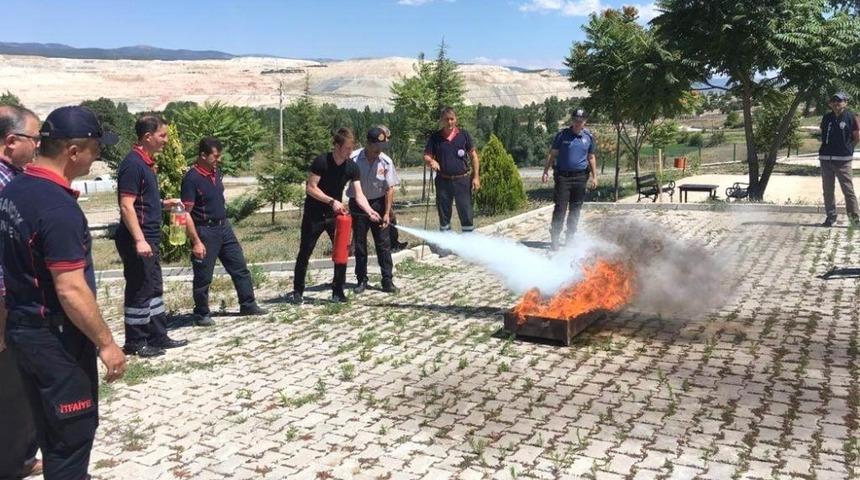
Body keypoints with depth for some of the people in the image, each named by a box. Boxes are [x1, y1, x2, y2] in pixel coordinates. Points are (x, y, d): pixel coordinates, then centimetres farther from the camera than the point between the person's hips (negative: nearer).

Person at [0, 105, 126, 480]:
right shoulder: (58, 208, -25)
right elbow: (71, 291, -27)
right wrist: (105, 343, -18)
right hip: (55, 336, -9)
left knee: (51, 427, 23)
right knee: (74, 431, 6)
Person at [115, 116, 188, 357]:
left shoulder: (147, 162, 13)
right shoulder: (133, 164, -16)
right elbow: (126, 206, -22)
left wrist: (164, 203, 12)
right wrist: (139, 240, -26)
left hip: (149, 238, 10)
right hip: (137, 240, -10)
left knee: (154, 289, 15)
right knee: (139, 291, -1)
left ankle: (158, 337, 24)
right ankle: (134, 343, 11)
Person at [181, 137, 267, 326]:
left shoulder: (216, 172, 6)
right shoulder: (191, 179, -18)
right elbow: (186, 214, -19)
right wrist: (196, 242, -22)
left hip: (224, 227, 8)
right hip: (205, 231, -8)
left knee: (240, 267, 12)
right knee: (203, 277, 4)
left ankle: (248, 305, 23)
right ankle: (201, 314, 19)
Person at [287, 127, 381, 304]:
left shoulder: (352, 167, -8)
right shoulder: (322, 161, -20)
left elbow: (359, 195, -12)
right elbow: (310, 188, -20)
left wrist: (369, 210, -29)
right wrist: (332, 201, -28)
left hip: (335, 213, 4)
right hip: (314, 214, -4)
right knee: (305, 253, 3)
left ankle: (338, 291, 7)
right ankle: (297, 291, 16)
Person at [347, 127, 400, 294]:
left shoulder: (386, 162, -10)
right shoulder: (353, 159, -15)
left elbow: (390, 189, -5)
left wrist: (387, 213, -9)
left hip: (378, 204, 1)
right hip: (358, 205, 0)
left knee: (383, 244, 2)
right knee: (359, 244, 8)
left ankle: (388, 280, 9)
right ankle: (361, 280, 19)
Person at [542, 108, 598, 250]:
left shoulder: (589, 137, 9)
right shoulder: (562, 135, 1)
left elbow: (591, 158, 16)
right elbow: (552, 154, 3)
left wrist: (594, 177, 11)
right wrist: (545, 172, -3)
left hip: (580, 177, 3)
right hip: (562, 176, -3)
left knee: (575, 209, 8)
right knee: (560, 208, -8)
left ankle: (570, 238, 19)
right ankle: (555, 238, -4)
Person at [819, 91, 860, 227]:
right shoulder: (827, 117, 9)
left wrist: (847, 148, 3)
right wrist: (828, 147, 8)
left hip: (843, 160, -4)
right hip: (826, 158, 5)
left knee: (848, 190, -5)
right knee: (828, 190, 10)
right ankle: (831, 217, 19)